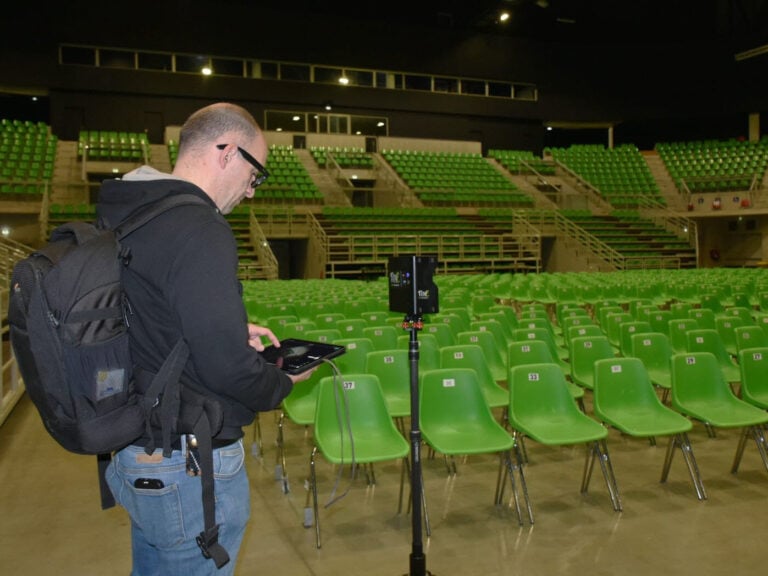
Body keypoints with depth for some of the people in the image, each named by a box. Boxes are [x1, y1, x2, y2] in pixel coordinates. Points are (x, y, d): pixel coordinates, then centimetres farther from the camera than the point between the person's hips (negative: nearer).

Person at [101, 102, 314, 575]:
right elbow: (228, 369, -27)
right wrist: (283, 381, -7)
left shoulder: (124, 217, 3)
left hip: (133, 453, 9)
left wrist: (233, 332, 8)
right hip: (190, 466, -9)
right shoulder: (200, 231, -25)